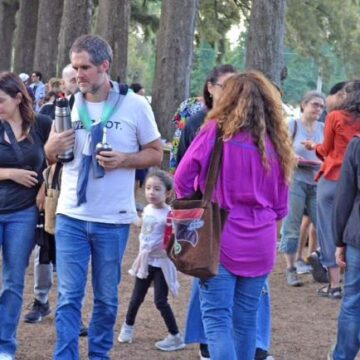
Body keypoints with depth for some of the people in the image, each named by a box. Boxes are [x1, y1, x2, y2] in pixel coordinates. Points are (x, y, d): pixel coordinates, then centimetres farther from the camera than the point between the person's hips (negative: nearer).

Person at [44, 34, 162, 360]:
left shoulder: (135, 105, -4)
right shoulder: (68, 104, 4)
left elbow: (156, 154, 1)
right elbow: (50, 154, 14)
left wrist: (123, 160, -17)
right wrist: (53, 147, -10)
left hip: (113, 219, -2)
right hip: (71, 216, 2)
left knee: (107, 299, 10)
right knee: (68, 297, 0)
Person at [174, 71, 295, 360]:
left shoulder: (216, 131, -5)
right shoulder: (275, 143, 7)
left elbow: (183, 176, -7)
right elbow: (281, 207, 10)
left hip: (220, 240, -4)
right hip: (260, 245, 4)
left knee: (217, 319, -5)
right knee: (246, 320, 13)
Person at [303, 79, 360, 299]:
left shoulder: (335, 117, -6)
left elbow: (327, 151, 2)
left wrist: (314, 147, 22)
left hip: (332, 180, -3)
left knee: (329, 231, 4)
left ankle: (335, 285, 3)